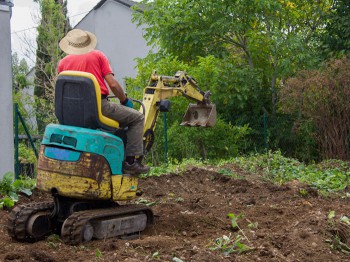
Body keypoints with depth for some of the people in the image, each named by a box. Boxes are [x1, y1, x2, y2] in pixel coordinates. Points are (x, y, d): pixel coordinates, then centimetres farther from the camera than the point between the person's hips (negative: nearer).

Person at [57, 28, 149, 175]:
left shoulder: (63, 63, 13)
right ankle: (130, 162, -4)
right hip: (99, 106, -5)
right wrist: (125, 101, 11)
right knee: (137, 118, 7)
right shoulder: (97, 55, 4)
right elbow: (112, 84, -4)